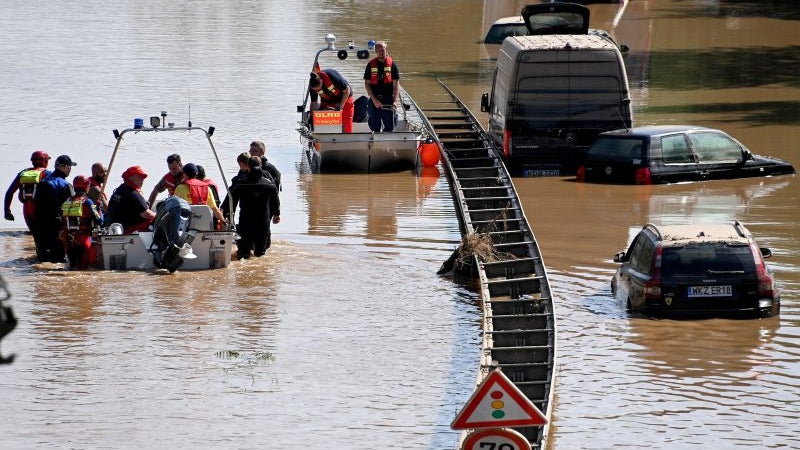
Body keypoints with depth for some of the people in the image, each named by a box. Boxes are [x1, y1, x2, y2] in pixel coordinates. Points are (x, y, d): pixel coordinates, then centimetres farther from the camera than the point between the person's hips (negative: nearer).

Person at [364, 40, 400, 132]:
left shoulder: (392, 64, 2)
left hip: (388, 100, -1)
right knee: (375, 127, 5)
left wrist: (394, 101, -13)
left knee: (390, 127, -3)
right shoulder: (371, 65, 4)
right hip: (375, 100, 1)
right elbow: (367, 83, 4)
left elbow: (396, 84, -1)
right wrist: (374, 100, -7)